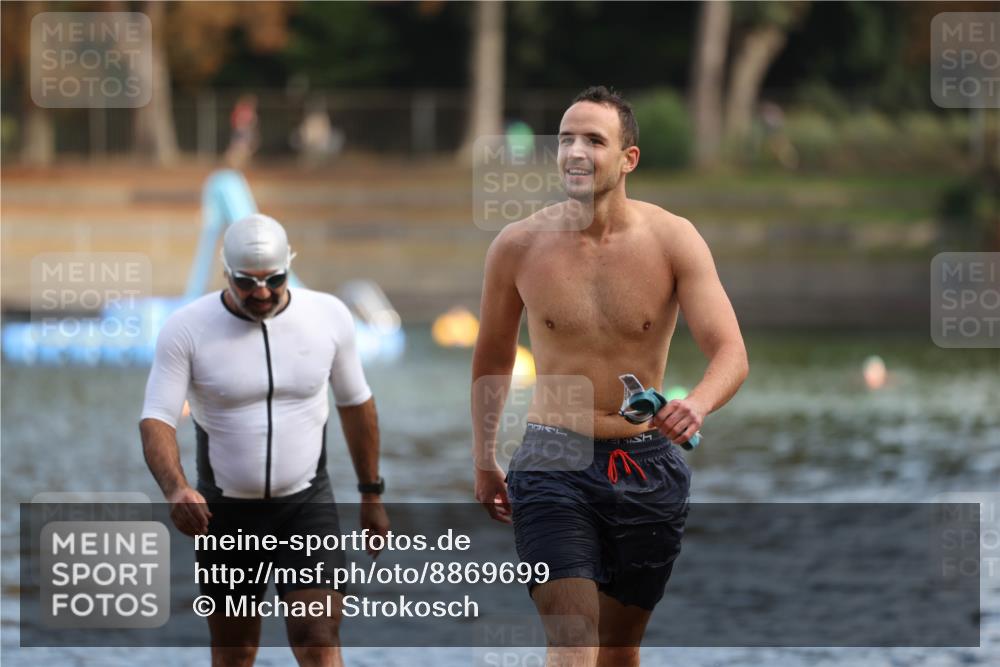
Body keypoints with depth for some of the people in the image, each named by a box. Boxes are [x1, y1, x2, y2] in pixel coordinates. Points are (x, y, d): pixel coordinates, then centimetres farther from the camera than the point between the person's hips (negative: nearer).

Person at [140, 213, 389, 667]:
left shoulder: (329, 317, -4)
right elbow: (156, 419, -16)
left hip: (307, 507, 0)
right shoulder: (186, 329, -11)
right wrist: (175, 489, -36)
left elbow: (355, 403, 9)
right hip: (224, 512, 0)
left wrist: (372, 494, 13)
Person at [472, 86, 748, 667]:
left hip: (646, 465, 1)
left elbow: (731, 352, -14)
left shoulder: (672, 240, -7)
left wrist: (697, 405, -36)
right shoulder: (519, 246, -4)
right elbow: (493, 356, 13)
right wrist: (485, 462, 18)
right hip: (553, 466, -1)